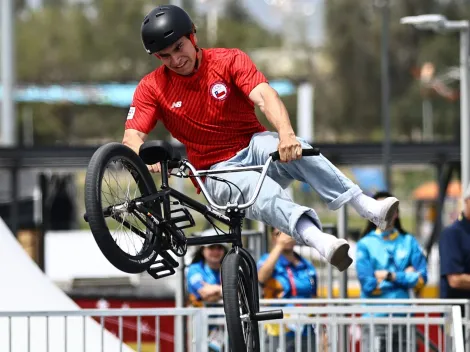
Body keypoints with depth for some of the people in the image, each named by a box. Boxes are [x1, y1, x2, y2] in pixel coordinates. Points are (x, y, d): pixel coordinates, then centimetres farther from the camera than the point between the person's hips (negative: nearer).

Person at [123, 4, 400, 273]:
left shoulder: (229, 60, -6)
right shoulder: (152, 88, -2)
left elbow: (264, 95, -23)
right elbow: (131, 139, -10)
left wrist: (286, 134, -43)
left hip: (254, 146, 1)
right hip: (218, 171, -1)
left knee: (294, 149, -35)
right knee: (258, 188, -37)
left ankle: (368, 207, -47)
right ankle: (319, 240, -64)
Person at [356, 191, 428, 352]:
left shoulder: (409, 242, 10)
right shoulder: (365, 244, 2)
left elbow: (421, 279, 2)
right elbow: (369, 285, -6)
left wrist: (391, 276, -7)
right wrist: (405, 276, 0)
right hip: (375, 317, -3)